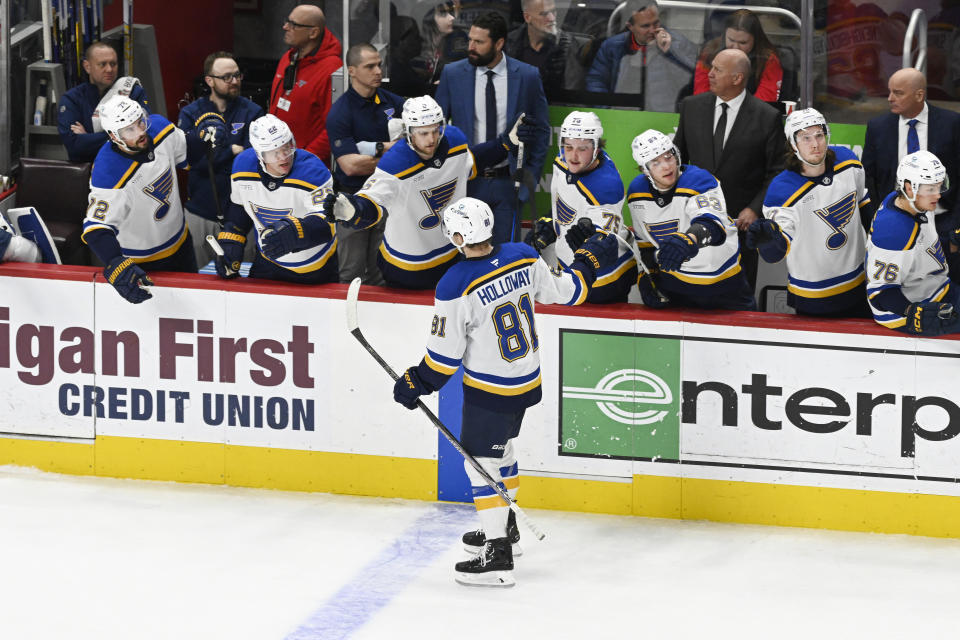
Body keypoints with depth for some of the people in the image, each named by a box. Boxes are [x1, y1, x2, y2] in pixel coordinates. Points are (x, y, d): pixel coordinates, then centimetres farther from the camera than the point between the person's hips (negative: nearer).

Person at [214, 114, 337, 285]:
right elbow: (238, 210, 7)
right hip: (268, 263, 4)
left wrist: (294, 231, -52)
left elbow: (326, 225, -35)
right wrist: (229, 245, 1)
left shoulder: (314, 172, -27)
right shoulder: (243, 165, -12)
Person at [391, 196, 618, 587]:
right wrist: (590, 259, 23)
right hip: (528, 381, 7)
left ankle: (498, 557, -2)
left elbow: (445, 354, -17)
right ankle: (504, 525, 44)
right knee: (501, 447, 27)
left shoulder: (456, 287, -25)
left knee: (480, 461, 2)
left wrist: (415, 385, -2)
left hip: (489, 390, -7)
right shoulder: (522, 258, -9)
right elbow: (565, 291, 5)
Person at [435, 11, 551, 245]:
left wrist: (531, 175, 2)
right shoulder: (452, 74, -1)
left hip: (507, 183, -1)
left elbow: (542, 129, 8)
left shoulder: (528, 76, -3)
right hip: (466, 180, 1)